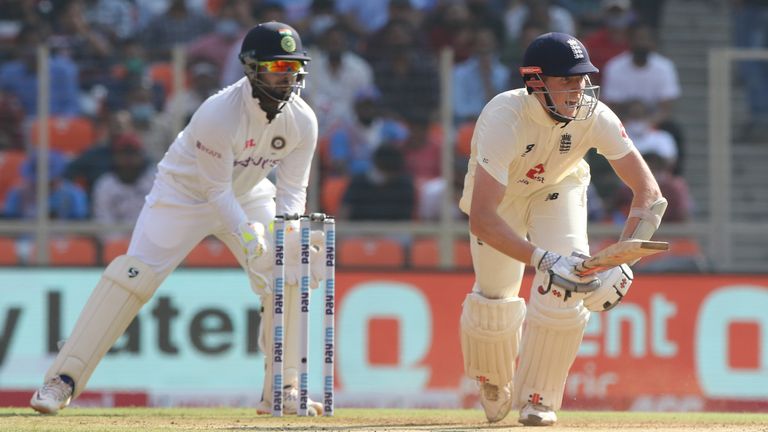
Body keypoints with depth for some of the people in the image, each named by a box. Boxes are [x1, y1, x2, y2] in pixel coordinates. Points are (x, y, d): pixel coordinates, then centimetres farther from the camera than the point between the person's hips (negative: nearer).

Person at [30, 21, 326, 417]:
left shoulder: (302, 121, -17)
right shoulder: (217, 114, -33)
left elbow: (291, 191, -12)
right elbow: (218, 192, -28)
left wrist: (285, 239, -31)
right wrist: (251, 242, -38)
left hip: (248, 194, 6)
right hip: (185, 192, -5)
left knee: (289, 277, -8)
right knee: (132, 276, -18)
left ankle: (282, 390, 7)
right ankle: (62, 381, -17)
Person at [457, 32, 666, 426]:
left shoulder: (594, 117, -31)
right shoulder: (503, 120, -40)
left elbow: (649, 193, -27)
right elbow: (481, 219, -47)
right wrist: (543, 260, -58)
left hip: (557, 190, 2)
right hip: (500, 194, -2)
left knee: (564, 289, -19)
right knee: (494, 303, -3)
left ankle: (538, 399, 0)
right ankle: (495, 382, 32)